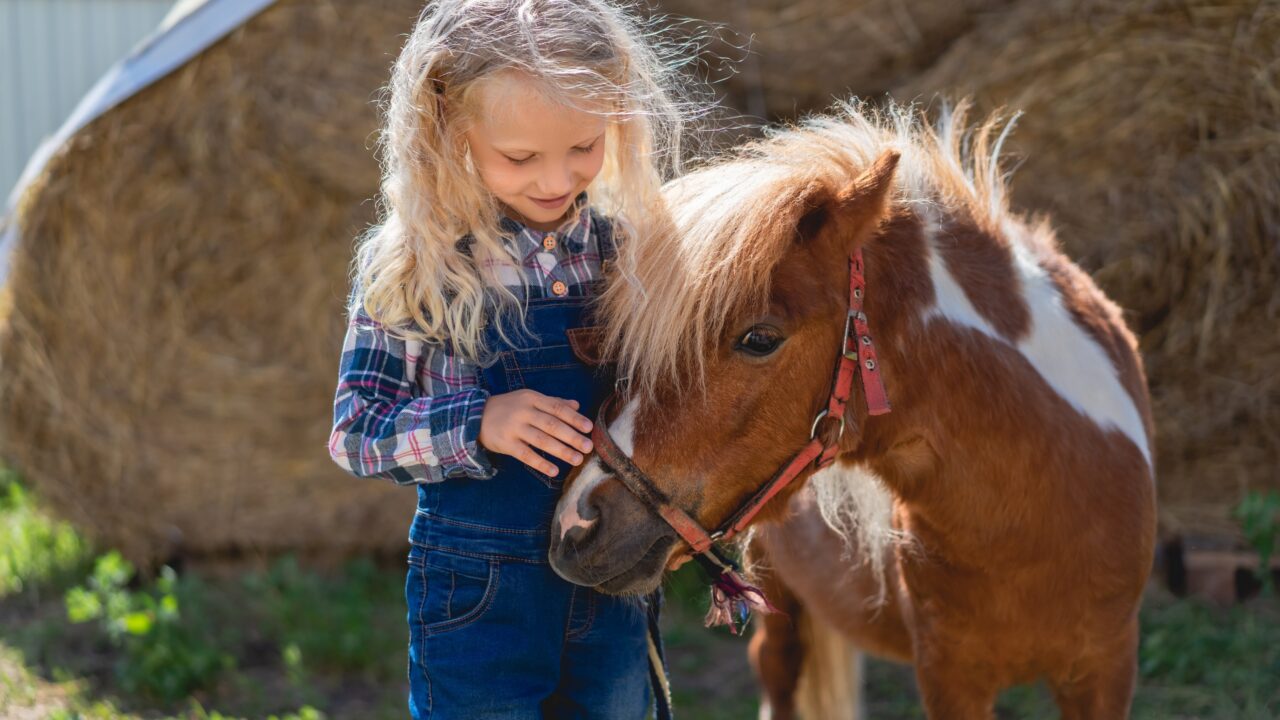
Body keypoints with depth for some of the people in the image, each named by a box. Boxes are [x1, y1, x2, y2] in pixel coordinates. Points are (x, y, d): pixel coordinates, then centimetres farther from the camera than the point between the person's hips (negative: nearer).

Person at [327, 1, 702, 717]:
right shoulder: (412, 264, -9)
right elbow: (355, 432, -8)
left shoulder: (632, 247, 1)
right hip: (479, 596, -3)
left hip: (617, 594, 3)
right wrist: (476, 425, -23)